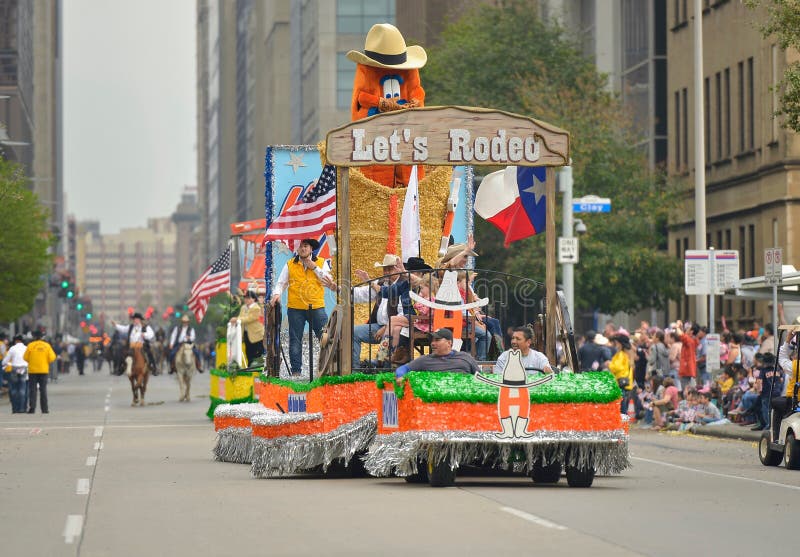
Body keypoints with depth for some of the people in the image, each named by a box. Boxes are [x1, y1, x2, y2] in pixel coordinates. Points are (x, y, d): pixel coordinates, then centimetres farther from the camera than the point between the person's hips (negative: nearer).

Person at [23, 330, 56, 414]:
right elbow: (52, 357, -3)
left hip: (32, 370, -2)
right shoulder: (47, 345, 0)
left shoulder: (31, 345, -6)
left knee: (32, 390, 3)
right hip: (44, 370, 2)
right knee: (43, 390, 8)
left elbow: (25, 357, -2)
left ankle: (32, 408, -4)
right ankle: (45, 408, 6)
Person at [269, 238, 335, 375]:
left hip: (317, 307, -1)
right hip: (295, 308, 1)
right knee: (295, 340, 2)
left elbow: (328, 282, -1)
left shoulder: (321, 263, 8)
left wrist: (314, 268, -6)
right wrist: (276, 293, -9)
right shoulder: (290, 265, 9)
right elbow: (281, 283, 11)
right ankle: (296, 370, 7)